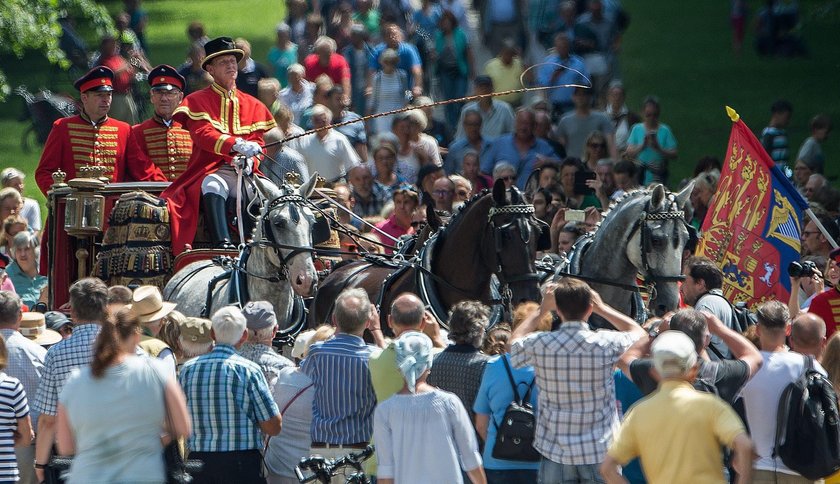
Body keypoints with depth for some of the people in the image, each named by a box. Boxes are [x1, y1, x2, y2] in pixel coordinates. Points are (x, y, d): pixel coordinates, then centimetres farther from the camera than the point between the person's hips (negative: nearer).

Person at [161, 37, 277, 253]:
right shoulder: (197, 101, 10)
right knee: (213, 185, -39)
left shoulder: (253, 105, 22)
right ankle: (223, 244, -53)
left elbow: (257, 140, 13)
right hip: (212, 170, -3)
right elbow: (203, 134, -7)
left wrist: (249, 157, -13)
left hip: (244, 171, 3)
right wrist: (236, 145, -25)